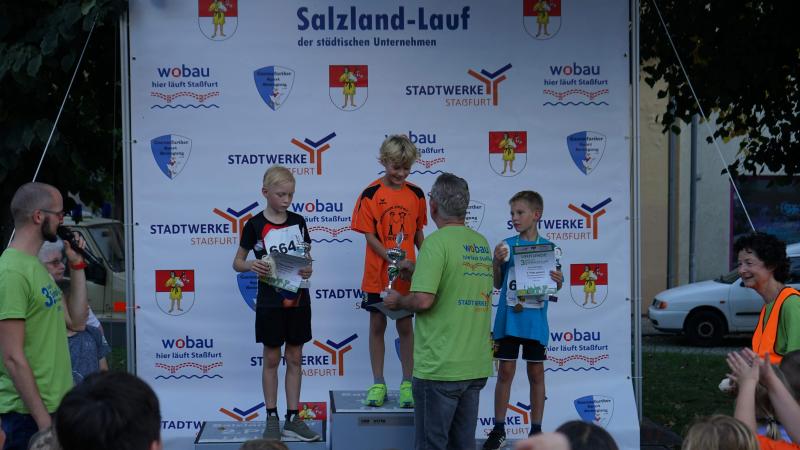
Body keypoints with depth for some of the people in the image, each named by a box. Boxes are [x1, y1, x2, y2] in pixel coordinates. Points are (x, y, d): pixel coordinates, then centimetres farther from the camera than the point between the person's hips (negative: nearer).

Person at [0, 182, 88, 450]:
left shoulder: (36, 265, 12)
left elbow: (77, 317, 18)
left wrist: (77, 265, 12)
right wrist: (44, 420, -20)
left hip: (54, 405, 9)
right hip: (27, 416, -9)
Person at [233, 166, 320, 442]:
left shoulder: (298, 222, 4)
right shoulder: (255, 225, -6)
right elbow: (237, 262, 0)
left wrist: (308, 270, -10)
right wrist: (251, 266, -22)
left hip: (298, 299, 3)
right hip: (270, 301, -3)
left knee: (295, 358, 7)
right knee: (272, 359, 4)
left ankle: (293, 419, 14)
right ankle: (272, 419, 13)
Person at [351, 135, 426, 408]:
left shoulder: (416, 194, 2)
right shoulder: (370, 194, -7)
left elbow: (418, 233, 11)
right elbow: (369, 235, -9)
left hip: (407, 275, 2)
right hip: (377, 274, -2)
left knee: (405, 325, 8)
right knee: (377, 325, 7)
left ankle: (407, 383, 16)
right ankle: (378, 383, 16)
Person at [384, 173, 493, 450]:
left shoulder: (437, 242, -13)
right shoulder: (482, 244, 11)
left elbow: (423, 300, -22)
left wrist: (397, 301, -1)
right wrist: (415, 269, 26)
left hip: (440, 367, -7)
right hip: (477, 366, 7)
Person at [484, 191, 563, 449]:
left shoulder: (547, 247, 1)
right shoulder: (506, 246, 1)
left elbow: (554, 288, 7)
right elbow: (498, 284, 4)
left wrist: (558, 281, -15)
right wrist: (496, 263, -13)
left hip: (535, 322, 0)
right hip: (508, 320, 0)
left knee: (536, 373, 7)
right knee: (505, 371, 4)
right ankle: (499, 429, 14)